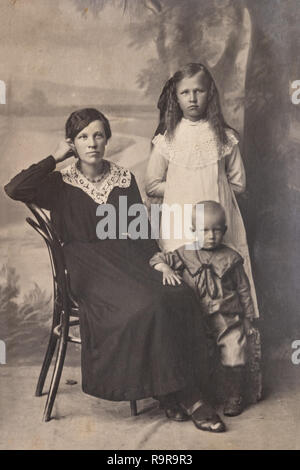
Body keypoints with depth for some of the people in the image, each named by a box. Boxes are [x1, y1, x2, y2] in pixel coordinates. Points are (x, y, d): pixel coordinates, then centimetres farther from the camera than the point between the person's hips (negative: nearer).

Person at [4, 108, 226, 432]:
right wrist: (55, 158, -3)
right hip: (89, 270, -3)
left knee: (178, 297, -27)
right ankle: (186, 397, -16)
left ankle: (176, 392, -16)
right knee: (145, 305, -30)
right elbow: (14, 189, -11)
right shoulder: (61, 184, 6)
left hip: (129, 260, 4)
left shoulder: (124, 179, 14)